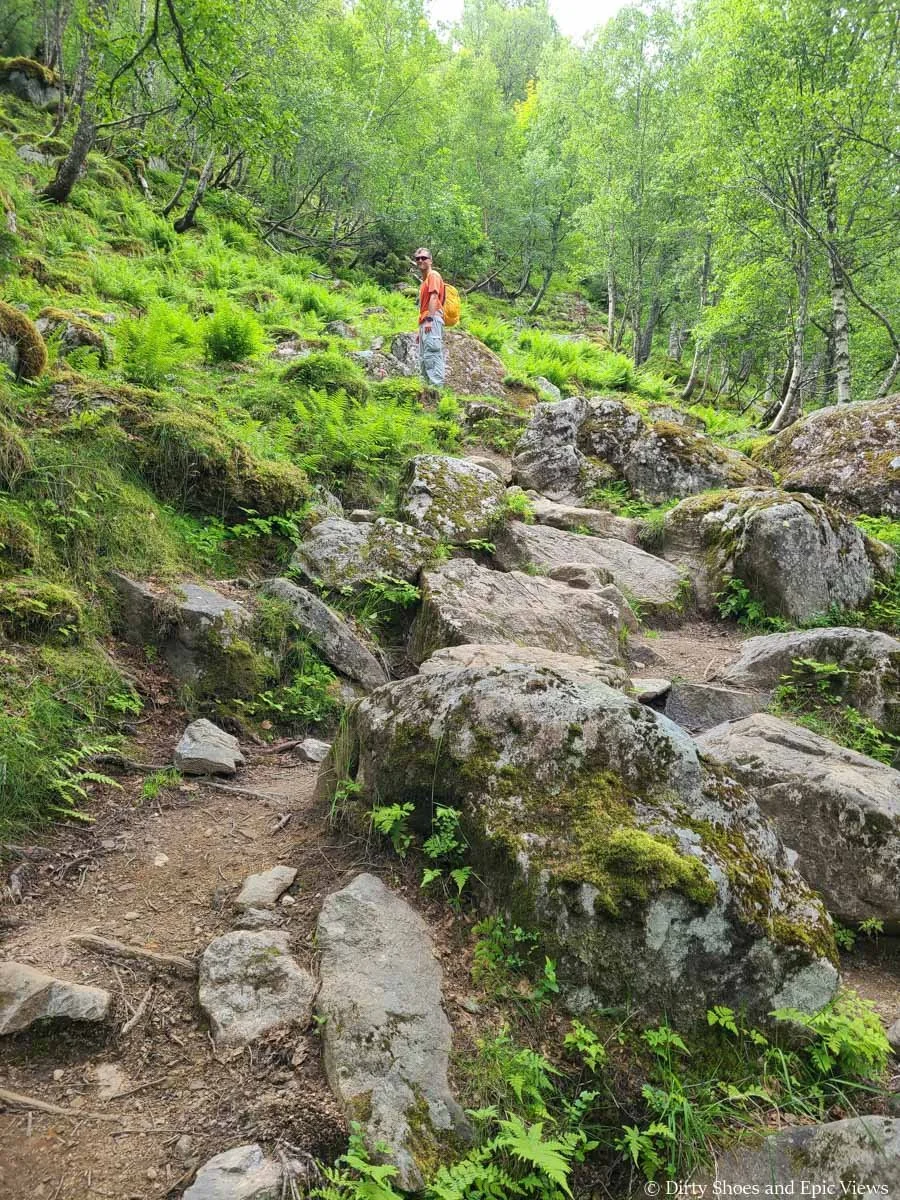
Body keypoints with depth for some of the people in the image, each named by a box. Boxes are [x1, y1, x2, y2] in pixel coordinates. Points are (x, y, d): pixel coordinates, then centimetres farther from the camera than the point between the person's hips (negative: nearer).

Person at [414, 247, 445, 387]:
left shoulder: (433, 275, -1)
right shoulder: (424, 280, 27)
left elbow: (434, 297, -15)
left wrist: (429, 319, -26)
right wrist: (420, 330, 26)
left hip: (432, 320, -11)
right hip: (425, 322, 11)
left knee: (432, 354, -20)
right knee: (423, 359, 10)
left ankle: (437, 385, -26)